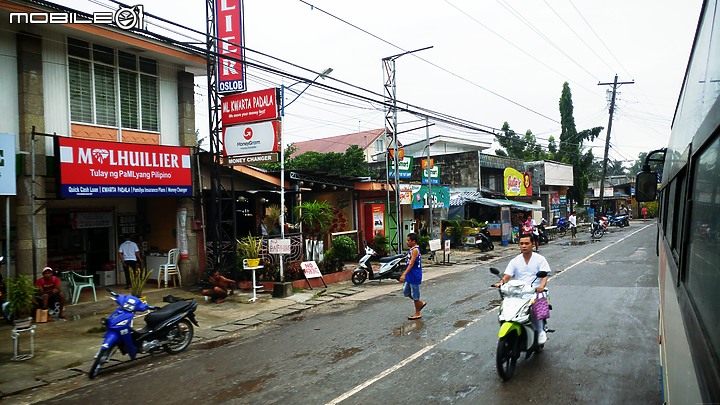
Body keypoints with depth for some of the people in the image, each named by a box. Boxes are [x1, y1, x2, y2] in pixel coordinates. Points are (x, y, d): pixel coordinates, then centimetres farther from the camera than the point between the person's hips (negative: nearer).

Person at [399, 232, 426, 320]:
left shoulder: (415, 250, -19)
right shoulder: (412, 249, 10)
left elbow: (411, 263, -27)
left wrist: (404, 274, -33)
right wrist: (405, 274, 24)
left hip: (415, 276, -10)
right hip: (410, 276, 10)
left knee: (415, 295, 2)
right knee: (406, 291, 17)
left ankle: (417, 313, 16)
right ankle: (421, 303, 30)